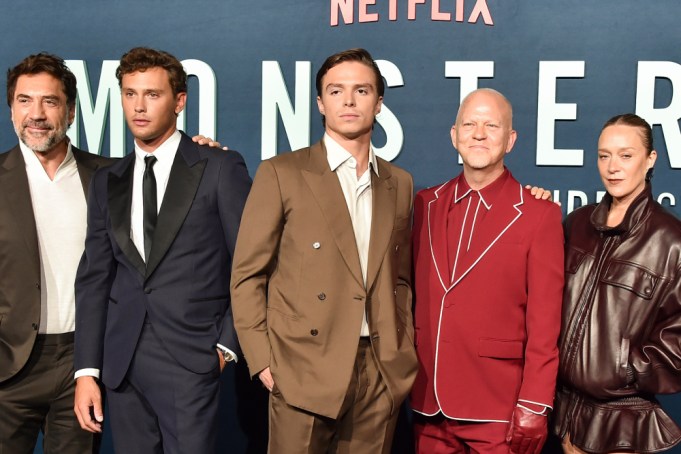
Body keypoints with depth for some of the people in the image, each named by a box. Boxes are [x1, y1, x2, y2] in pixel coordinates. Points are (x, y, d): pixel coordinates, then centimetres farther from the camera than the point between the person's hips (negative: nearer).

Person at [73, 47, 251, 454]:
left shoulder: (220, 168, -2)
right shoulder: (107, 181, 11)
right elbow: (94, 277, 9)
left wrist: (227, 344, -6)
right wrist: (87, 370, 3)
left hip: (191, 359, -4)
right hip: (122, 360, 4)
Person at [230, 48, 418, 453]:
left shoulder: (399, 183, 11)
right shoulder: (282, 173, -3)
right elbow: (247, 275, -3)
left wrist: (404, 352, 9)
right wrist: (262, 360, -9)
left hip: (382, 374, 4)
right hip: (304, 371, -4)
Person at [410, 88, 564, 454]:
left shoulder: (539, 214, -7)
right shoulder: (426, 204, 5)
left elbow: (544, 323, -8)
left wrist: (534, 407, -10)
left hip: (497, 409, -4)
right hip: (427, 400, 4)